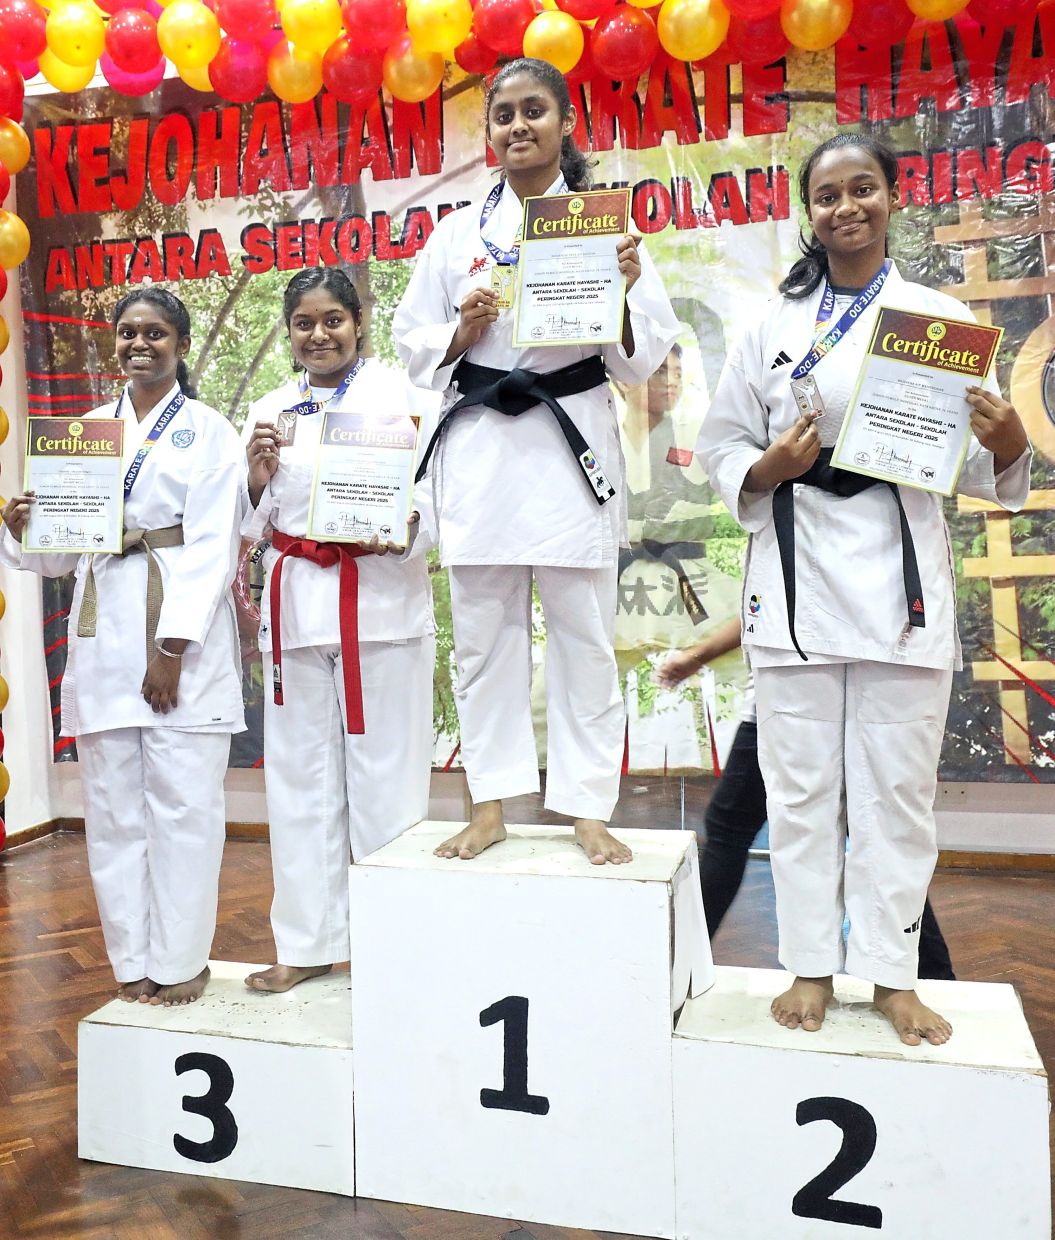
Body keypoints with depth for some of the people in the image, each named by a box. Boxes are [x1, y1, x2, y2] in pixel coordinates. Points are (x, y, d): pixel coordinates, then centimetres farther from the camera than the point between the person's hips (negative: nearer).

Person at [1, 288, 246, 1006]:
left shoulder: (209, 432, 2)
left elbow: (211, 548, -7)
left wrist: (172, 649, -14)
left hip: (183, 632, -4)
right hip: (103, 630, 4)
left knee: (182, 800, -2)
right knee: (113, 804, 7)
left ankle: (181, 962, 11)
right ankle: (133, 962, 18)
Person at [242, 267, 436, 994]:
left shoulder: (399, 392, 3)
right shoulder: (271, 409, 14)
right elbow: (254, 525, 12)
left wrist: (406, 534, -23)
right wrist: (258, 477, -8)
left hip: (383, 601, -4)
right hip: (296, 606, 4)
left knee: (385, 774, 0)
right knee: (301, 774, 9)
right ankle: (309, 942, 22)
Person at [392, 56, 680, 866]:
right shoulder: (458, 234, 12)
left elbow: (644, 360, 3)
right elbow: (413, 344, 11)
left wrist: (622, 297, -14)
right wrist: (462, 332, -8)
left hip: (571, 446, -2)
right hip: (479, 452, 2)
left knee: (583, 641, 1)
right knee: (484, 640, 6)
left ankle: (589, 812, 14)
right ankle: (490, 809, 19)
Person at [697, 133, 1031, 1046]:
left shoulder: (940, 317, 8)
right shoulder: (774, 324, 8)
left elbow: (983, 473, 7)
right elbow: (720, 443, 9)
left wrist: (1008, 442, -15)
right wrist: (768, 469, -12)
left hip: (901, 576, 0)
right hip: (797, 573, 0)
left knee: (898, 785, 5)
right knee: (802, 784, 6)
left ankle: (892, 974, 21)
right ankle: (811, 967, 21)